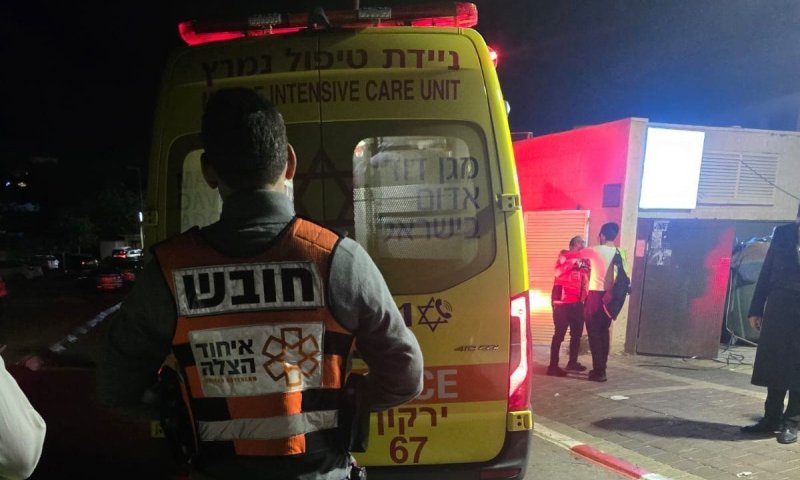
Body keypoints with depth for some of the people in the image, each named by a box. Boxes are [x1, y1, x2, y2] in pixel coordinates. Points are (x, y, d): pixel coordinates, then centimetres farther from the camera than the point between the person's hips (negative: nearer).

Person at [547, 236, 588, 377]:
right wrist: (573, 261, -21)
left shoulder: (583, 259, 16)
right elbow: (558, 272, -19)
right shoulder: (564, 256, 0)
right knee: (559, 333, -8)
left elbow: (586, 278, 17)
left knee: (577, 332, 13)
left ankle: (572, 362, 27)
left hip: (577, 302, 7)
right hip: (562, 301, -7)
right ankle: (553, 365, -6)